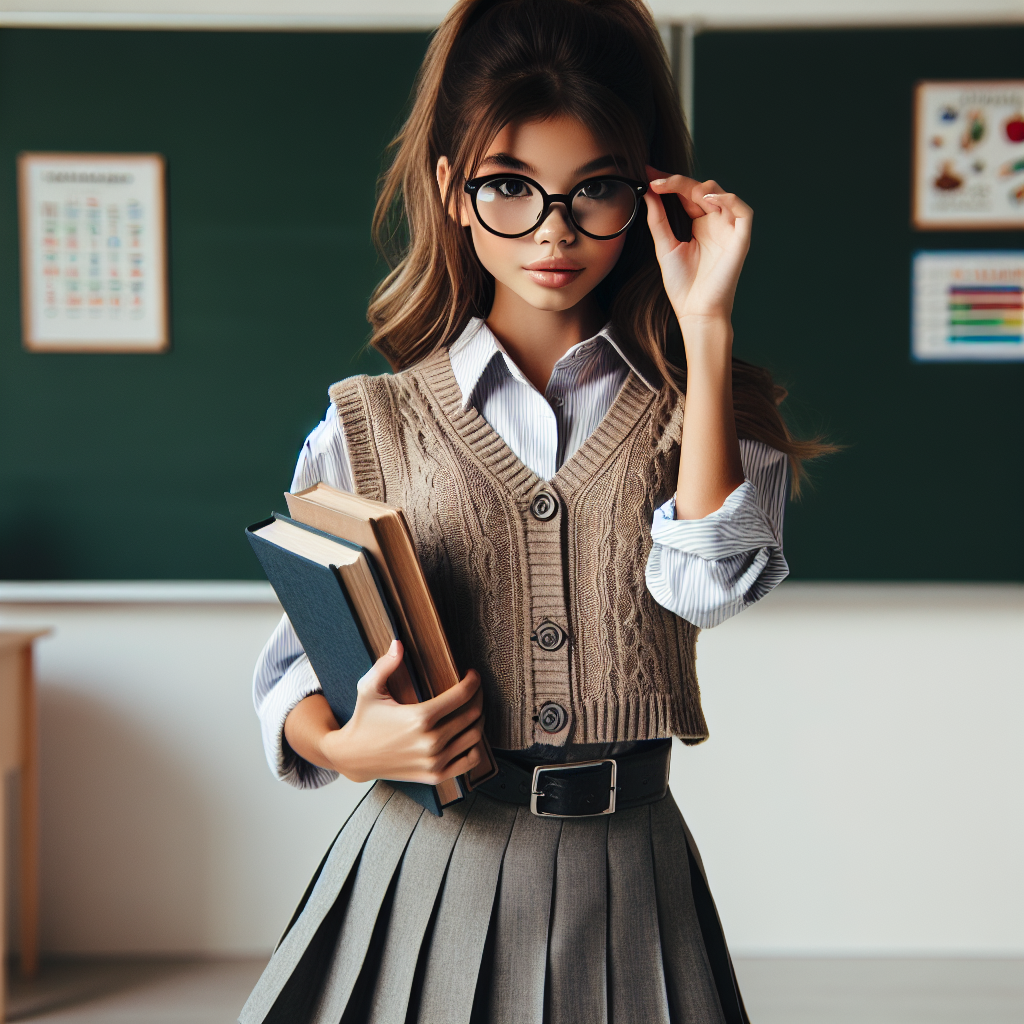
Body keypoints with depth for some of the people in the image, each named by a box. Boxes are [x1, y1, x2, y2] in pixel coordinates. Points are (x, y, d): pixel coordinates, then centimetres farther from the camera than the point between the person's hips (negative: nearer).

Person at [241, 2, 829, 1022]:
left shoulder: (693, 405, 2)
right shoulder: (369, 428, 0)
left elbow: (706, 581, -18)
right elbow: (297, 665, 4)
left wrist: (705, 328, -16)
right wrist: (345, 744, -18)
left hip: (623, 872, 1)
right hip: (432, 863, 0)